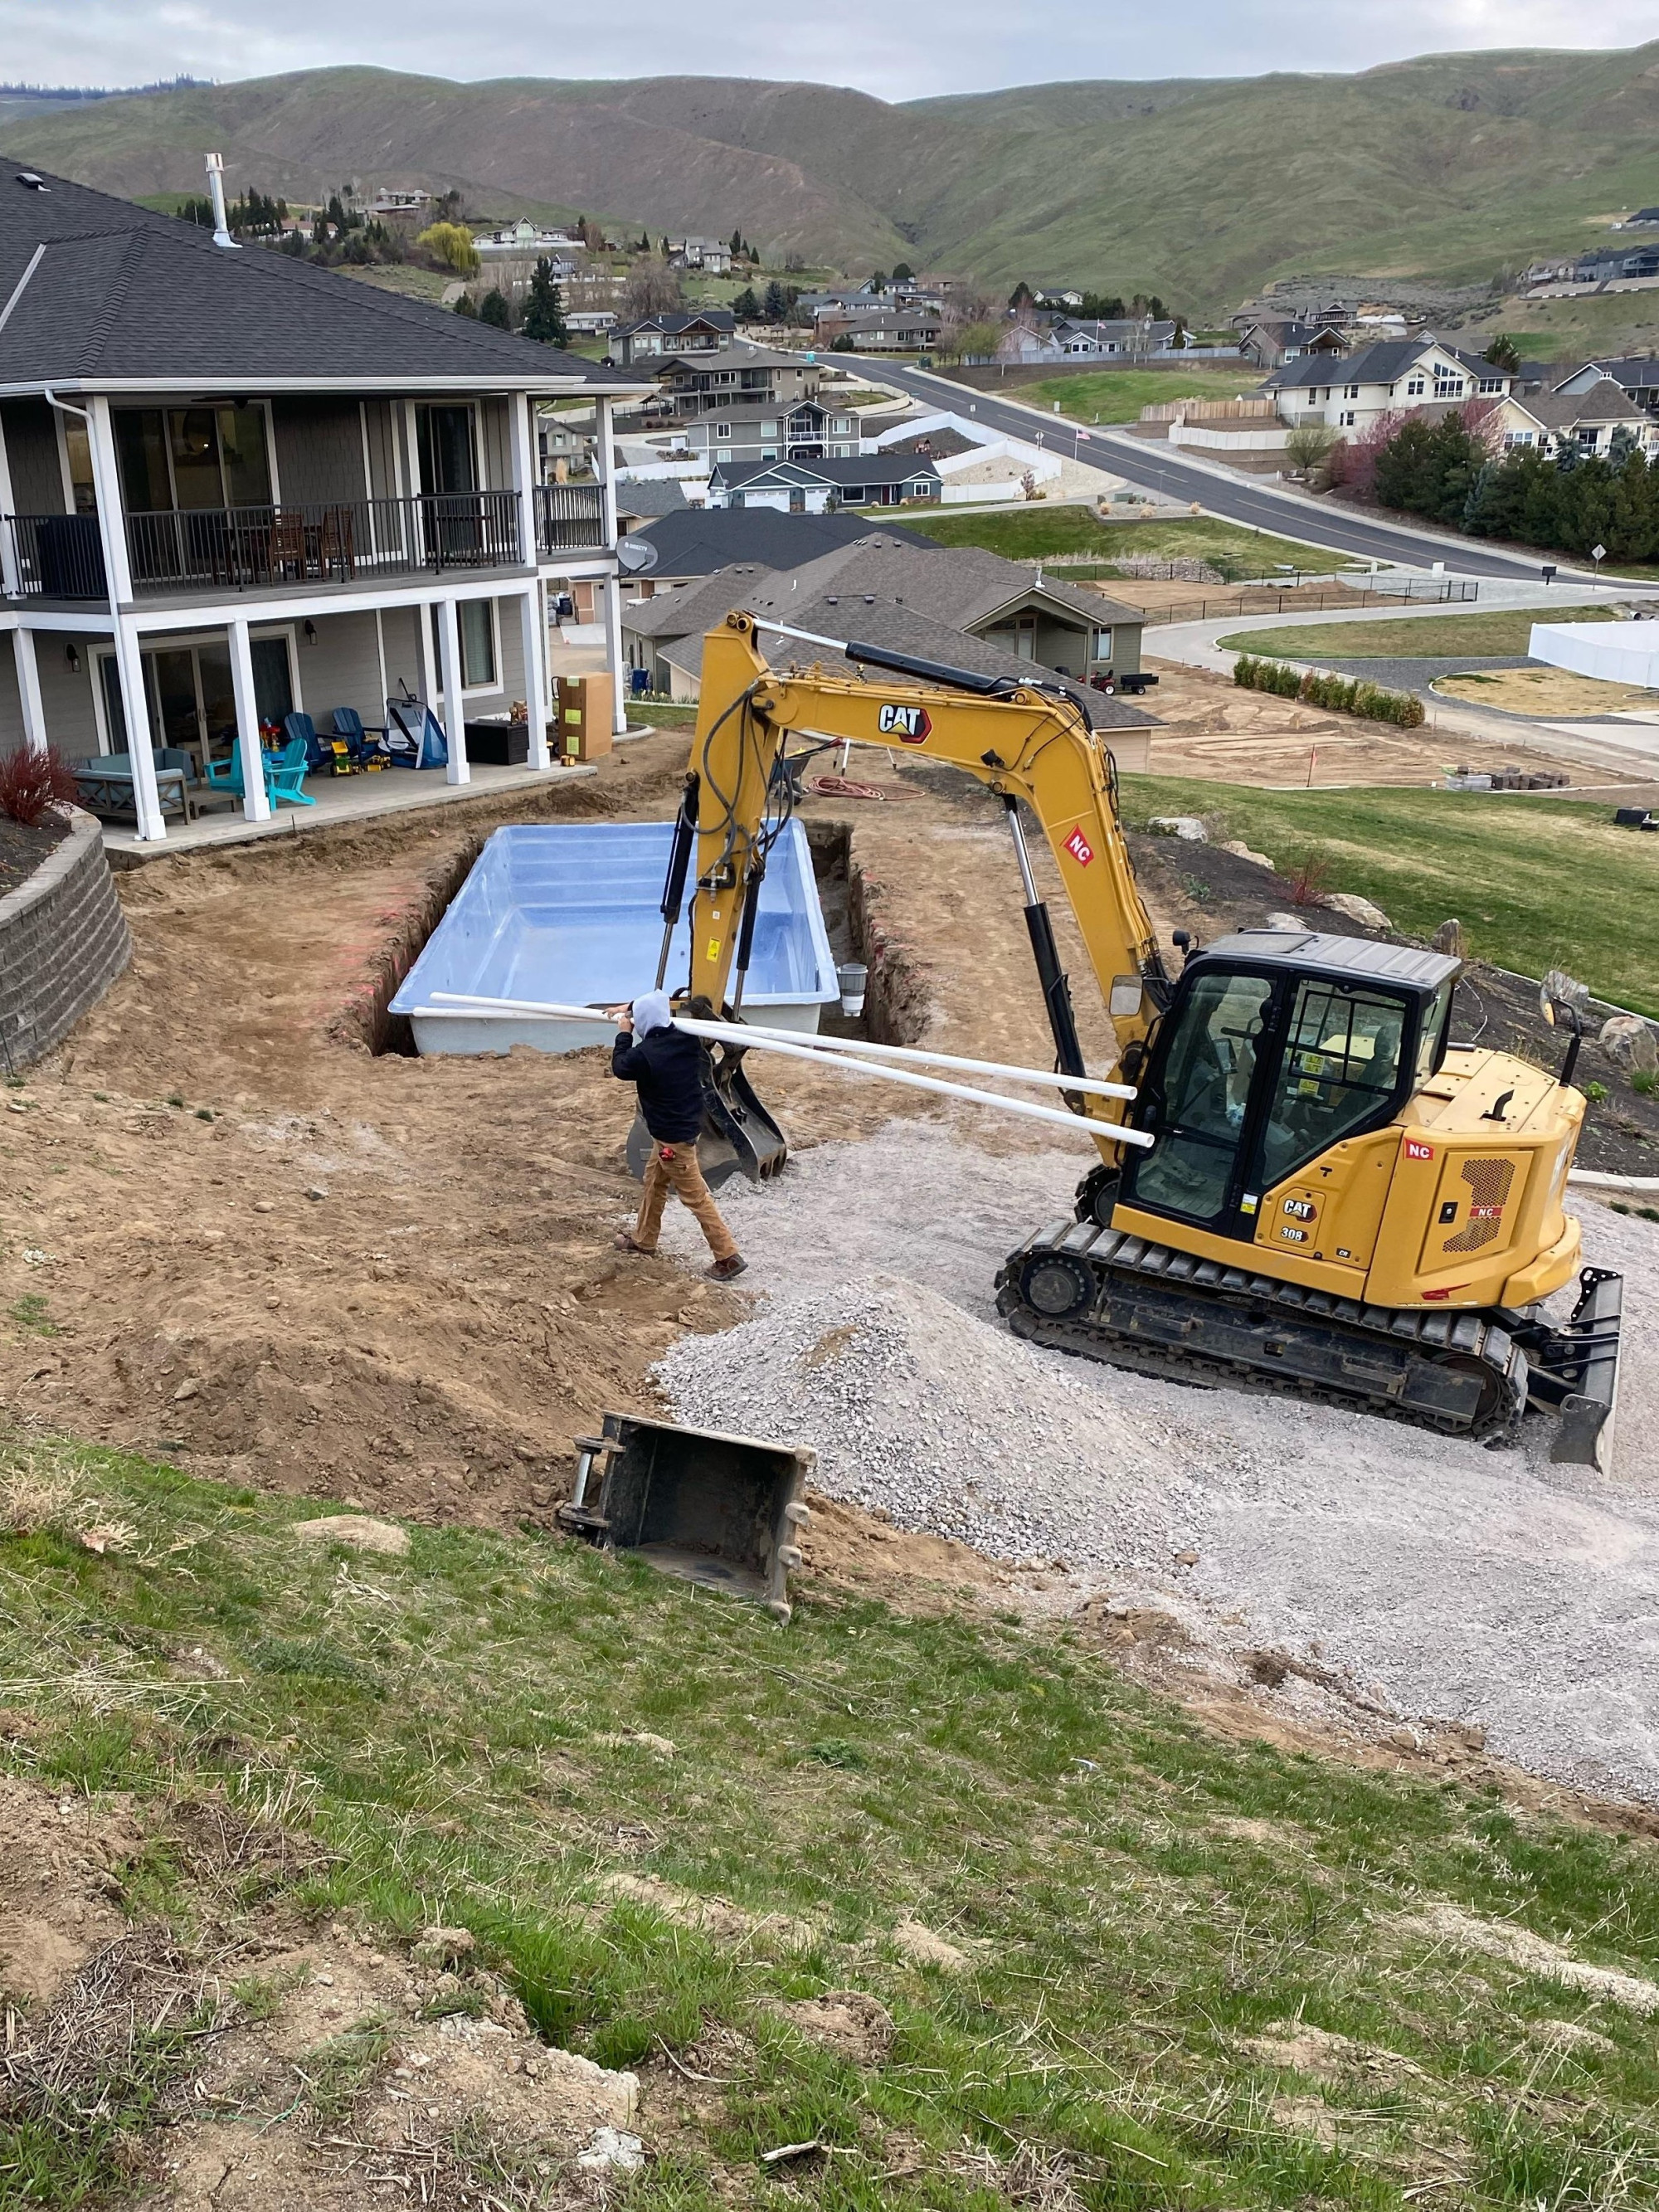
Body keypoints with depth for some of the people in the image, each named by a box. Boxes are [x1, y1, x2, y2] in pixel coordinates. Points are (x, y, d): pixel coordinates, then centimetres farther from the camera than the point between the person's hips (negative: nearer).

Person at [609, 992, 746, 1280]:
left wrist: (624, 1034, 6)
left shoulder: (646, 1054, -27)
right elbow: (658, 1007, 17)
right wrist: (631, 1008, 22)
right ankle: (644, 1238, 41)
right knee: (654, 1181, 25)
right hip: (686, 1123, 9)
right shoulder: (686, 1037, -6)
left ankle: (728, 1256, 1)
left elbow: (620, 1067, -4)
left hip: (673, 1134, -9)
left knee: (695, 1196, -2)